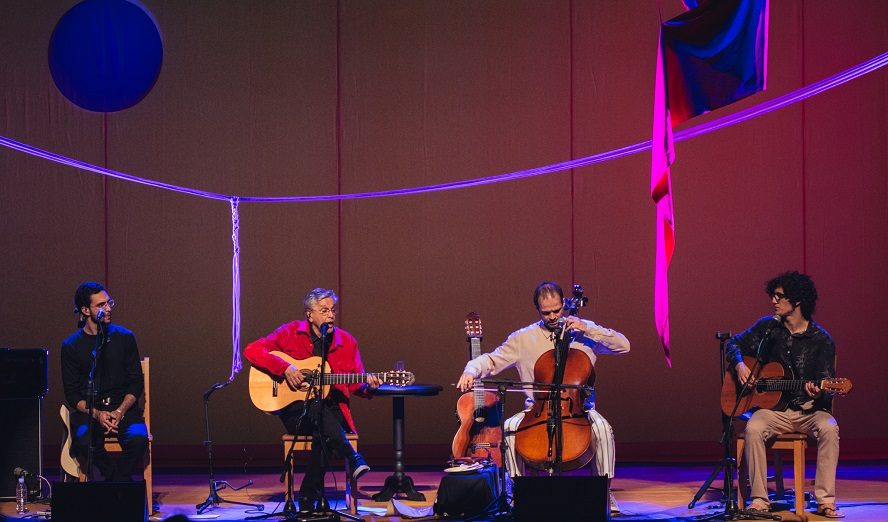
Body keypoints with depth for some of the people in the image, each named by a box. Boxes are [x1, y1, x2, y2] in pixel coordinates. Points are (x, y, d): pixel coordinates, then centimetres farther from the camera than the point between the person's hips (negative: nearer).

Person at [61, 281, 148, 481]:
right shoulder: (71, 346, 4)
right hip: (88, 410, -1)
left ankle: (118, 483, -7)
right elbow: (72, 394, 4)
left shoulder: (124, 337, 6)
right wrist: (96, 414, -15)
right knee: (86, 443, -33)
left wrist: (120, 411, -12)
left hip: (123, 407, 1)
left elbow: (136, 383, 5)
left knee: (138, 440, -31)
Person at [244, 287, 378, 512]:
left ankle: (308, 500, -26)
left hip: (332, 412, 1)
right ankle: (353, 458, -39)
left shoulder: (346, 342, 8)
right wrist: (285, 368, -16)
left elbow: (355, 383, 9)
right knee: (316, 408, -38)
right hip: (295, 411, -1)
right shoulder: (291, 333, 1)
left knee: (322, 435, -34)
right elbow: (251, 350, -5)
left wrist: (367, 386, -16)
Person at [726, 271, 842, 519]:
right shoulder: (769, 327, 5)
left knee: (829, 428, -34)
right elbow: (735, 343, 17)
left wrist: (818, 394, -27)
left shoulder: (821, 340, -3)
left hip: (809, 410, -1)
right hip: (774, 408, 1)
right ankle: (759, 499, -26)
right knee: (754, 428, -32)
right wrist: (739, 364, -4)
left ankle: (825, 501, -29)